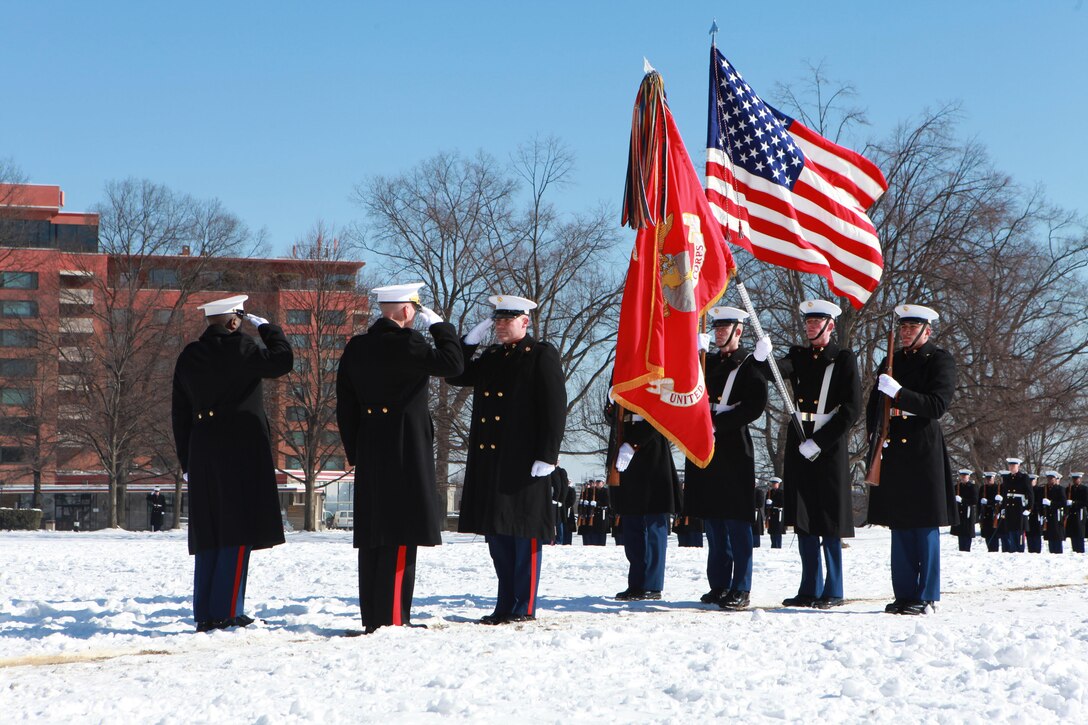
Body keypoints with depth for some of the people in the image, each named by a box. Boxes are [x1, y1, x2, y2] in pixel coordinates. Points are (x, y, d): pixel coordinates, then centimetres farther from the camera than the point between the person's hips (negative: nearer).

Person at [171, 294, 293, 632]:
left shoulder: (188, 357, 12)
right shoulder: (238, 348, -10)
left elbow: (180, 413, 14)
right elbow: (282, 362, -6)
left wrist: (186, 461, 18)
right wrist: (267, 328, 7)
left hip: (202, 453, 7)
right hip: (241, 452, -7)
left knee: (208, 536, 9)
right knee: (238, 533, -3)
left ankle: (205, 615, 10)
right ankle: (227, 613, -6)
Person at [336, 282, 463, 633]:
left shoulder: (355, 348, 11)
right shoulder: (406, 342, -13)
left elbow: (345, 407, 13)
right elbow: (452, 363, -11)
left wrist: (355, 452, 18)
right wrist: (439, 325, 1)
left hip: (369, 453, 8)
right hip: (406, 454, -8)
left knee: (372, 535, 11)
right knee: (401, 535, -6)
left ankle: (371, 617, 15)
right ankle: (392, 618, -7)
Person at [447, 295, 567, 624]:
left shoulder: (542, 355, -4)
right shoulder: (490, 357, 18)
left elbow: (555, 408, -9)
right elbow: (456, 376, 17)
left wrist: (547, 457, -15)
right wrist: (471, 340, 7)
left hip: (523, 461, -7)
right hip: (489, 462, 7)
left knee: (525, 533, -3)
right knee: (497, 535, 10)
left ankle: (524, 607, 2)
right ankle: (506, 605, 18)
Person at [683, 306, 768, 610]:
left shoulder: (749, 365, -1)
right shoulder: (707, 363, 19)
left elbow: (755, 405, -12)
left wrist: (718, 424, -17)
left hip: (733, 450, -7)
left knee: (736, 522, -6)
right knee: (712, 519, 9)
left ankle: (740, 589, -5)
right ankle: (719, 585, 15)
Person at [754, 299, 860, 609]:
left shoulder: (844, 359, -3)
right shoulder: (799, 355, 12)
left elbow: (852, 409, -9)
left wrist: (818, 442, -13)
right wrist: (763, 359, -32)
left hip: (829, 448, -5)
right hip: (799, 448, 5)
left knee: (829, 522, -3)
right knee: (804, 520, 7)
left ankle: (833, 591, 4)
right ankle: (810, 589, 13)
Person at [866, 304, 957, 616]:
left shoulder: (940, 360, -1)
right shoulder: (891, 361, 18)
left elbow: (938, 405, -13)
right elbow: (873, 405, 21)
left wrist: (898, 393, -21)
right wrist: (875, 437, 5)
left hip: (923, 452, -6)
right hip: (892, 451, 6)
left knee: (924, 525, -5)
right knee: (899, 525, 8)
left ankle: (926, 596, -1)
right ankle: (905, 594, 13)